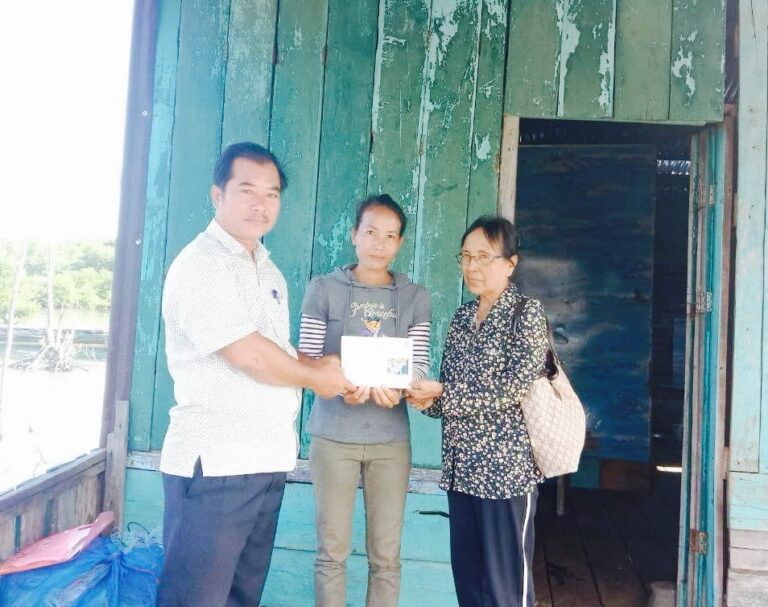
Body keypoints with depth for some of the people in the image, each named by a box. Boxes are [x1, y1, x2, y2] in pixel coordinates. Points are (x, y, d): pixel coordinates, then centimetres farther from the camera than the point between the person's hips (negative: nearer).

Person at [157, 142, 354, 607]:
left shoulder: (269, 271, 15)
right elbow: (249, 356, -20)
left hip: (268, 460, 8)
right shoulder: (201, 264, -12)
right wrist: (314, 376, -5)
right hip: (215, 463, -8)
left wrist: (323, 369, 3)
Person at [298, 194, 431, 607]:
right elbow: (307, 361, -2)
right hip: (334, 436, -1)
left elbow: (420, 365, 1)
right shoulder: (323, 289, 0)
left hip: (391, 439, 2)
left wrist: (394, 388, -21)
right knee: (332, 551, 7)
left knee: (386, 555, 9)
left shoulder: (415, 297, 6)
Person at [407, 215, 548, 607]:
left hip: (505, 467, -6)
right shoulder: (462, 315, 11)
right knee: (466, 573, 15)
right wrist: (426, 398, -9)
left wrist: (440, 394, -16)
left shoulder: (527, 313, -8)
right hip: (461, 465, 6)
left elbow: (511, 391, -16)